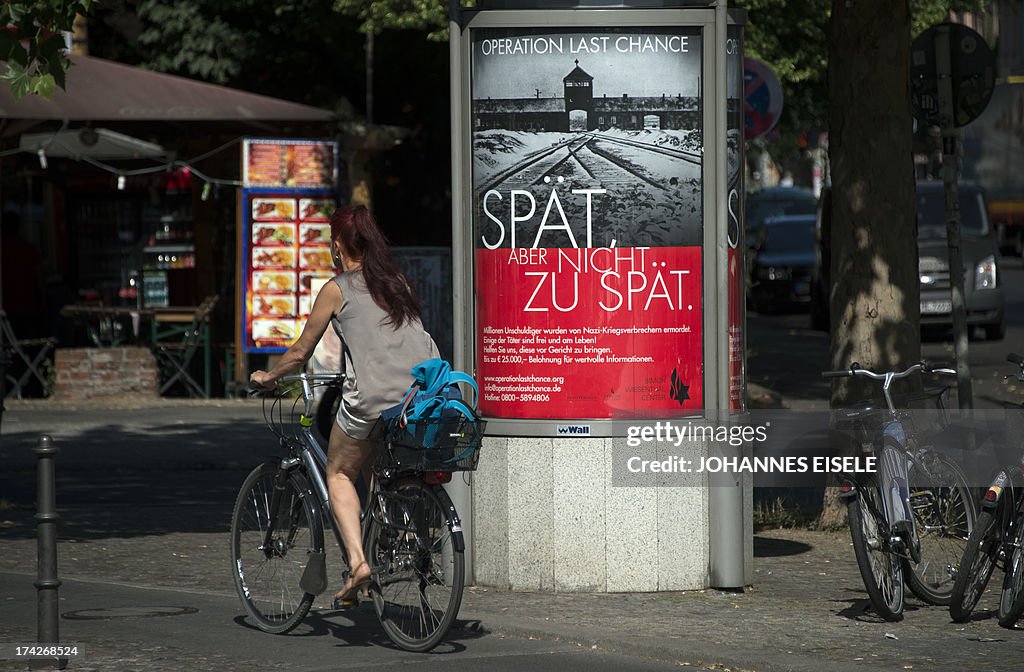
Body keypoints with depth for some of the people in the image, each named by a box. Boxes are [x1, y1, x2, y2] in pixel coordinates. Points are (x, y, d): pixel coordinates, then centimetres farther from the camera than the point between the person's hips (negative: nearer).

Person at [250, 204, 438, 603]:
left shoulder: (337, 290, 6)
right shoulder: (398, 283, 20)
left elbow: (301, 353, 13)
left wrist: (267, 377, 31)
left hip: (372, 398, -5)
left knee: (339, 475, 15)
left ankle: (357, 560, -4)